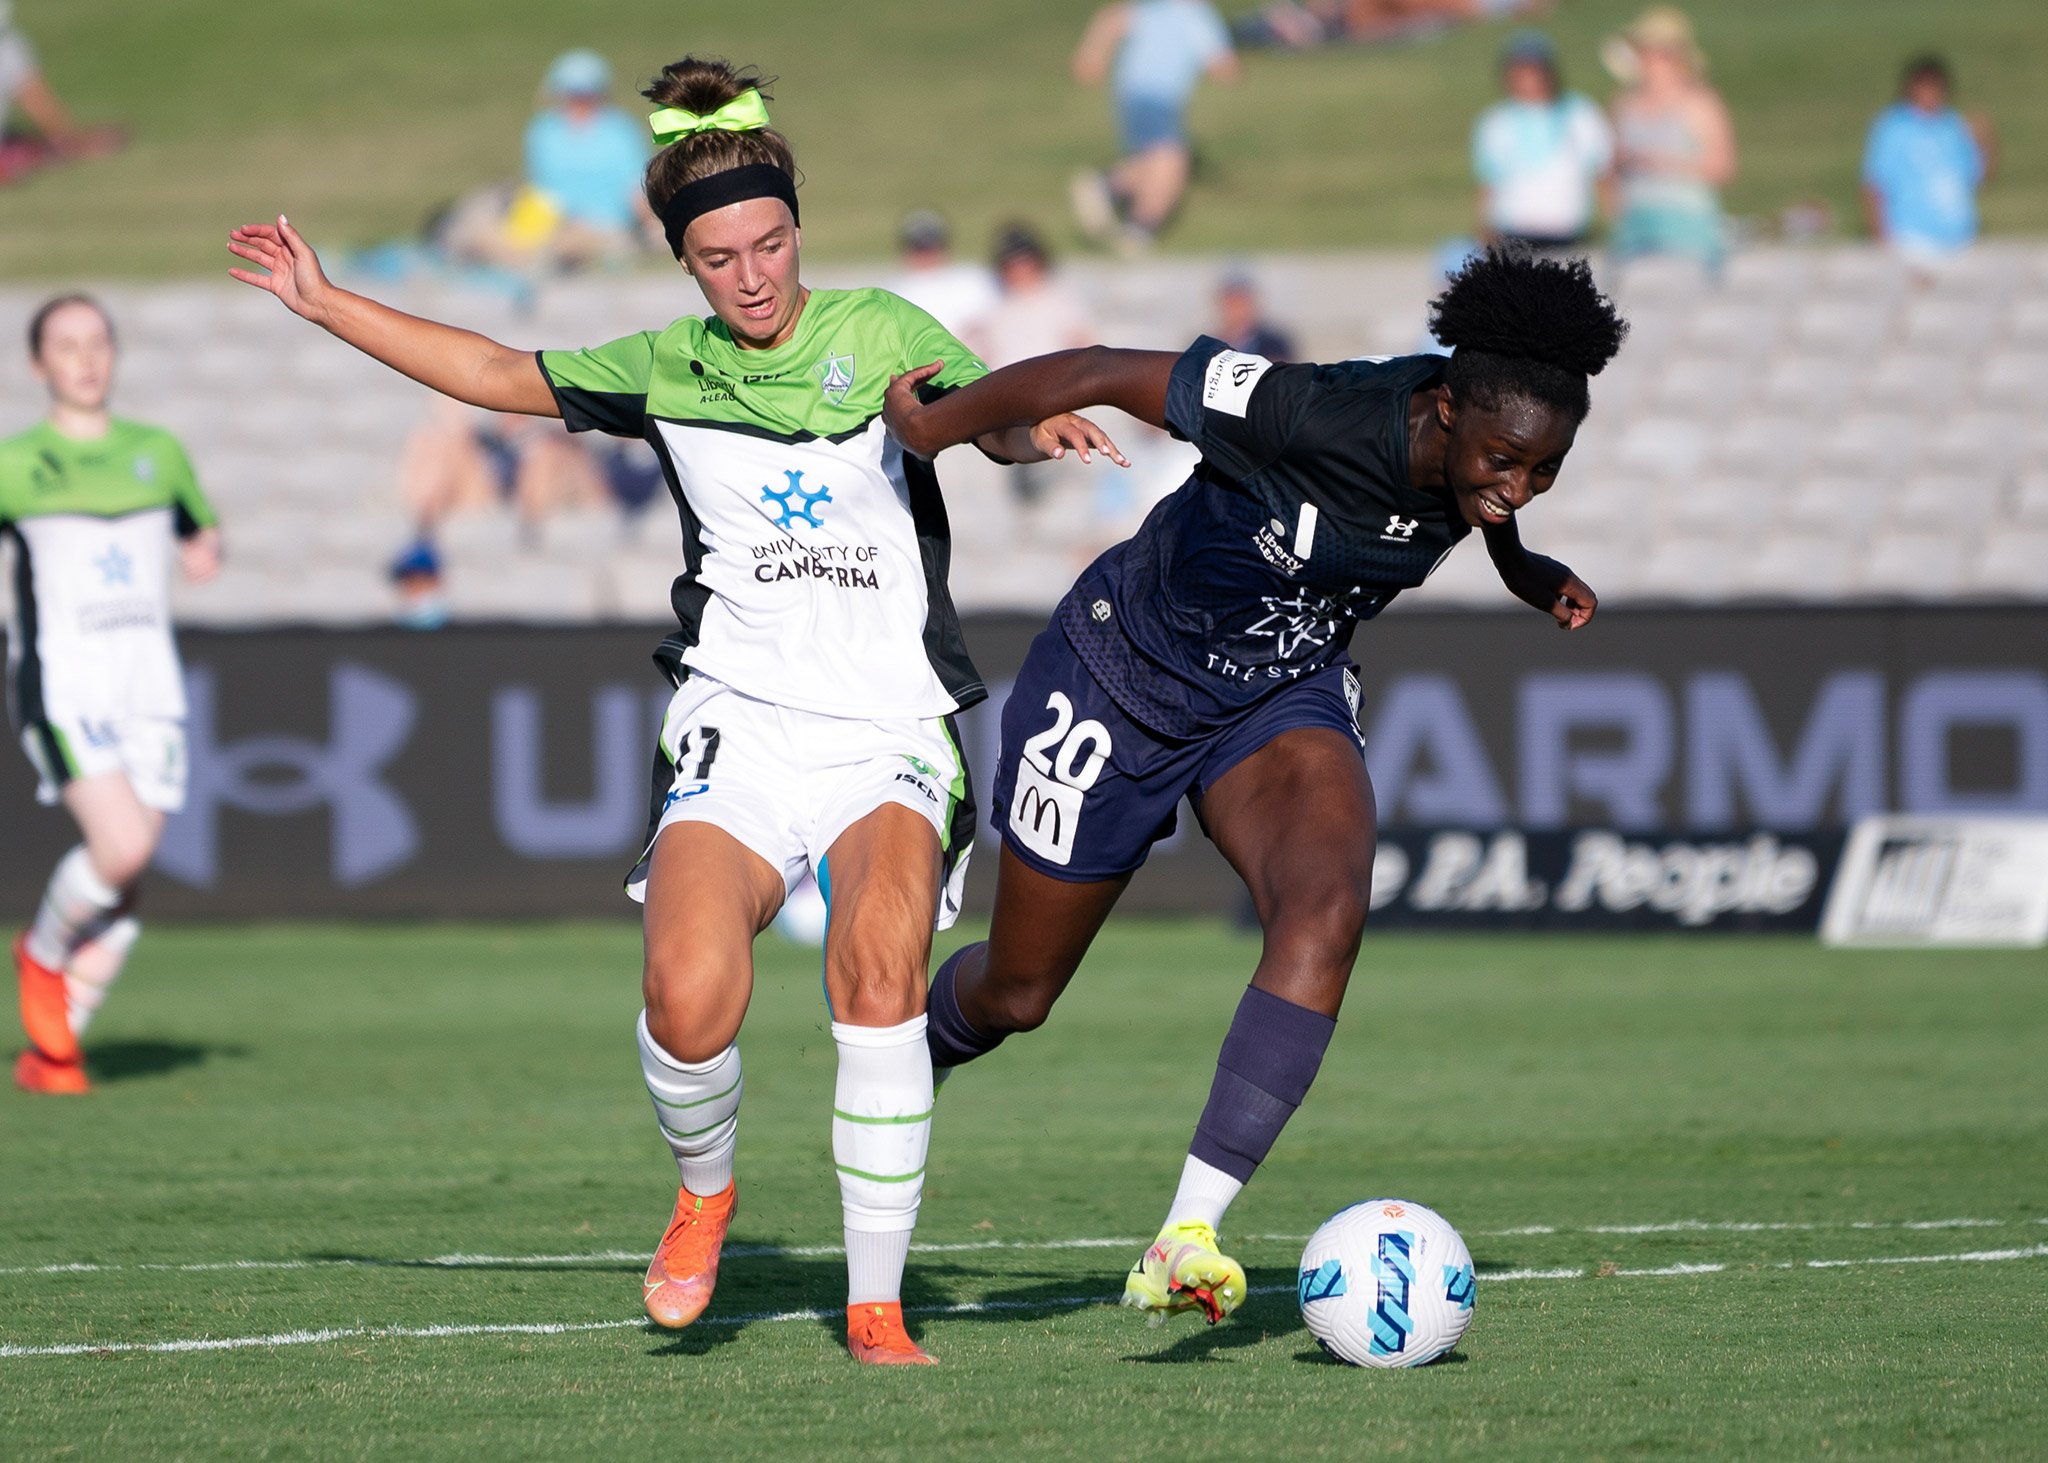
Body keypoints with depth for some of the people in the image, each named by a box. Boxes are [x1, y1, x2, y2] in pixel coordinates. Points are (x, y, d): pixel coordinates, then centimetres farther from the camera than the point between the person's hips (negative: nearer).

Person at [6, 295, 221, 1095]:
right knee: (121, 846, -22)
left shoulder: (157, 453, 13)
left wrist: (206, 545, 8)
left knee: (126, 878, 0)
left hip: (149, 683, 5)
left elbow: (199, 530, 28)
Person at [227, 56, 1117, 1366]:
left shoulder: (876, 329, 5)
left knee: (879, 965, -28)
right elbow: (502, 375, 21)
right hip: (736, 724, 2)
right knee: (689, 1003, -22)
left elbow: (994, 419, -6)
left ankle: (876, 1308, -17)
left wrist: (1036, 422, -30)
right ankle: (704, 1188, 13)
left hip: (890, 730, -2)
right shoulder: (665, 371, 12)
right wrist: (322, 301, 21)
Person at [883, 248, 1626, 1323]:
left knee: (1328, 910, -27)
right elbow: (1105, 375, -24)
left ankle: (1184, 1241, -29)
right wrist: (930, 428, -13)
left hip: (1287, 696, 4)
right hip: (1121, 684, -4)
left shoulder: (1489, 434, -17)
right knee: (1017, 994, 10)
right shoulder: (1301, 412, -36)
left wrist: (1526, 571, -4)